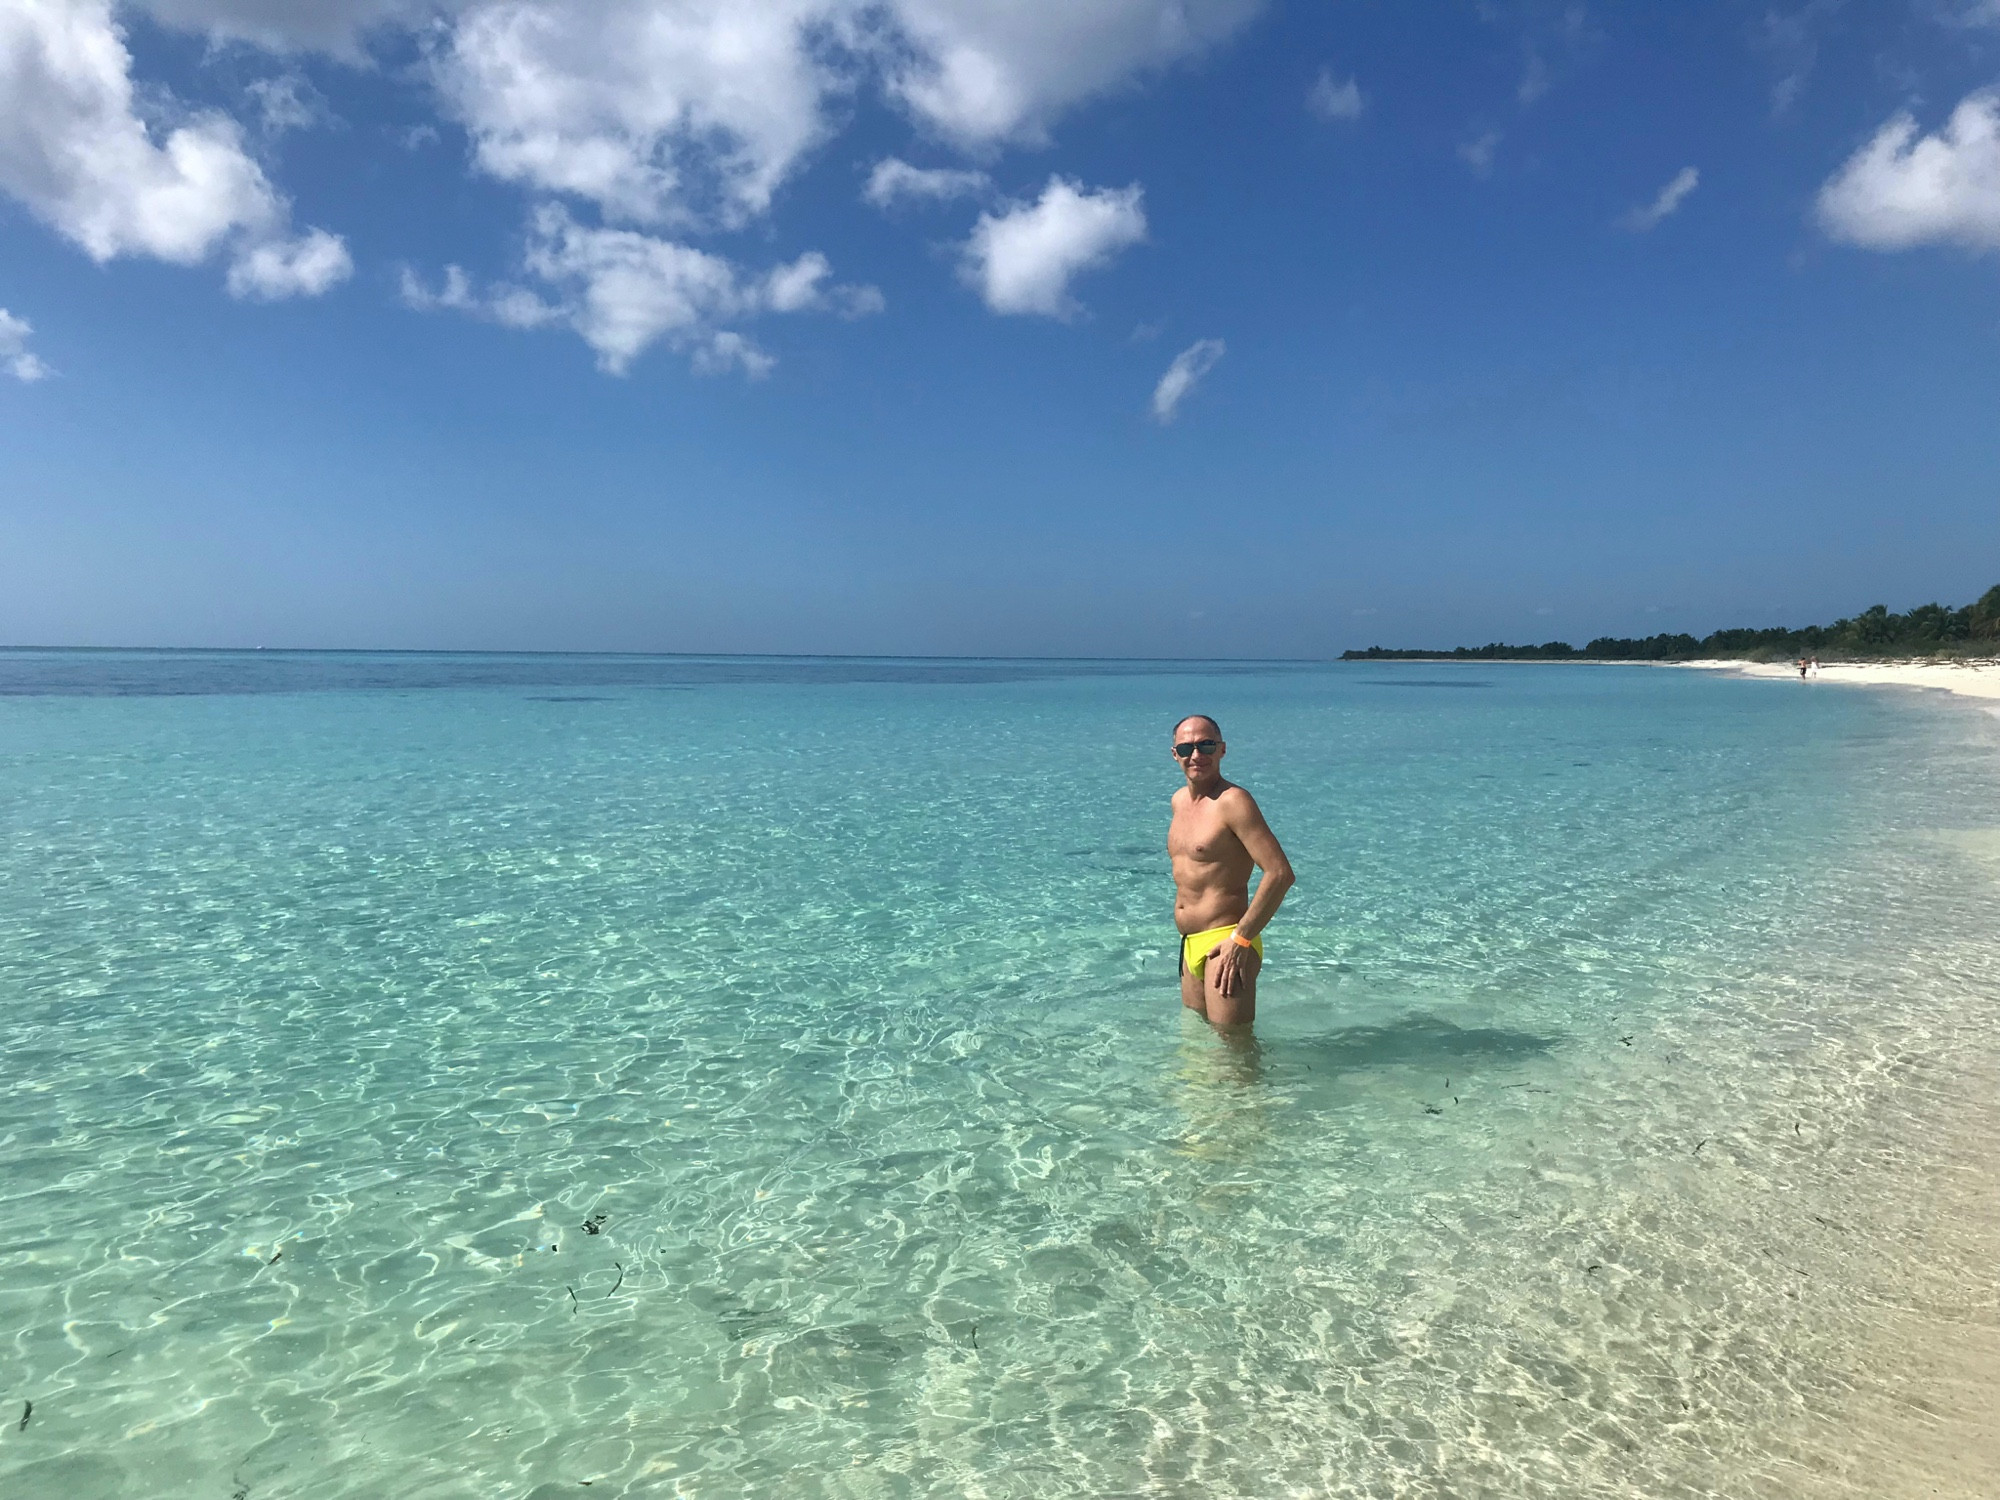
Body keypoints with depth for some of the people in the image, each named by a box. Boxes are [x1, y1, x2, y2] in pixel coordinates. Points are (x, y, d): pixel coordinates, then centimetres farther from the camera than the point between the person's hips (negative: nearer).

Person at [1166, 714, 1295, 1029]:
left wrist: (1241, 940, -21)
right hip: (1189, 946, 9)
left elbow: (1280, 873, -22)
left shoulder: (1232, 801, -15)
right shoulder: (1179, 800, 11)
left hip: (1224, 946, -9)